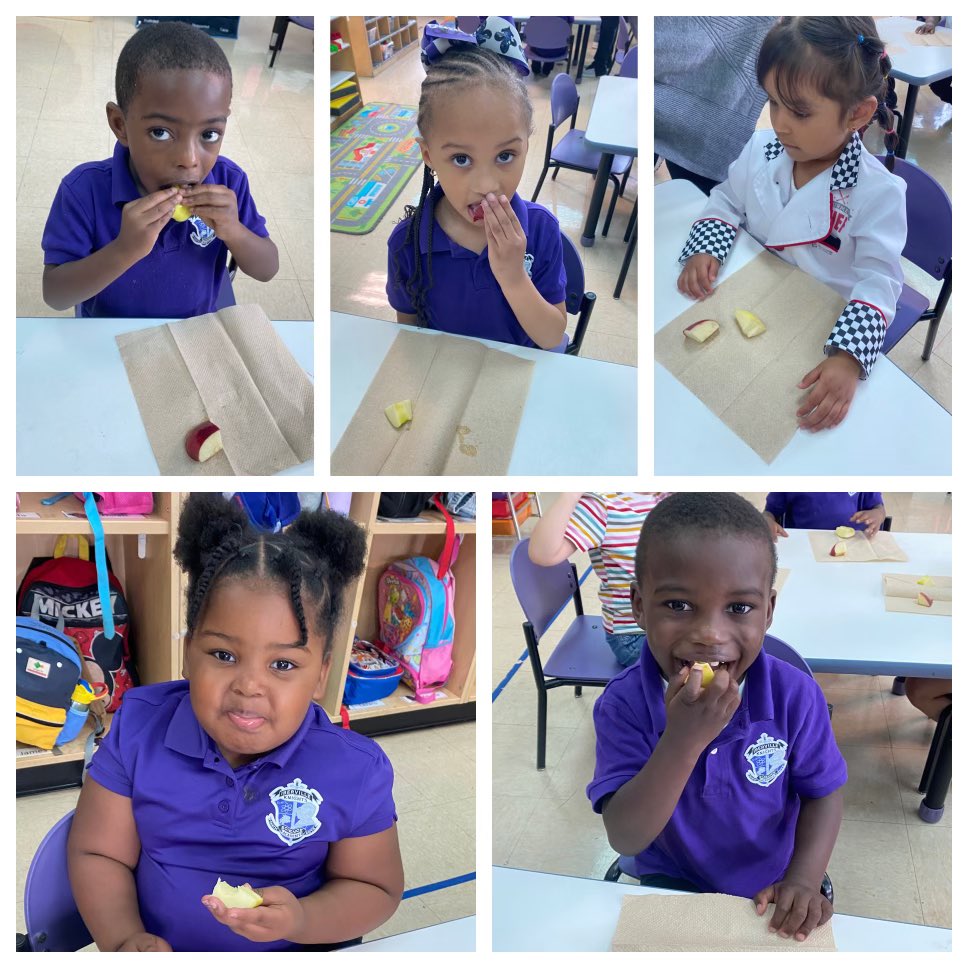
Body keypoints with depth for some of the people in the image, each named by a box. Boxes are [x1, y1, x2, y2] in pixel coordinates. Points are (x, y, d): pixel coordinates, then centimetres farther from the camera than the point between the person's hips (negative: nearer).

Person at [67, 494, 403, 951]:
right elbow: (97, 853, -1)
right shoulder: (139, 729, -7)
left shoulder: (355, 770, -12)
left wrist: (303, 921, -20)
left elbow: (377, 890, -2)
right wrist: (124, 939, -17)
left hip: (293, 952, 0)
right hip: (159, 946, 1)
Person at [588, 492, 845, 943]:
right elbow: (625, 839, -29)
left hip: (776, 886, 1)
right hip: (675, 886, -1)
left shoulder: (795, 694, -19)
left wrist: (805, 879, -20)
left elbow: (823, 792, -4)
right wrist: (684, 739, -41)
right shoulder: (624, 704, -23)